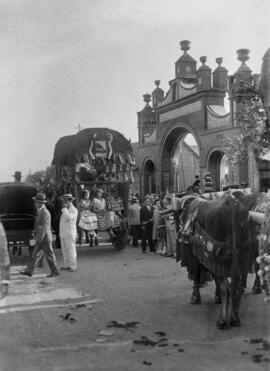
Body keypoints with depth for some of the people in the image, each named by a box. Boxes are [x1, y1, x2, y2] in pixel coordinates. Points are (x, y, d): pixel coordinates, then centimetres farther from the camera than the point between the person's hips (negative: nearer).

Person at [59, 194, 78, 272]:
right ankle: (66, 265, 17)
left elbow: (68, 217, -27)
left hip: (70, 234, -8)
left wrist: (64, 208, -18)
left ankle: (73, 266, 0)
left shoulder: (74, 210, -10)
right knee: (65, 250, 11)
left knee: (71, 250, -5)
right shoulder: (66, 209, 16)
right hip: (63, 233, 8)